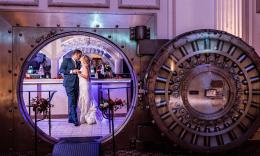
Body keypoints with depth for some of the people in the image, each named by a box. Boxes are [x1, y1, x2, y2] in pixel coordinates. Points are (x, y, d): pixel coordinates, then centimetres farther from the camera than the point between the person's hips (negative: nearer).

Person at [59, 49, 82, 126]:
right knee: (72, 102, -11)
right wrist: (71, 71, -14)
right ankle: (75, 120, -11)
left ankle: (71, 118, 14)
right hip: (69, 83, -6)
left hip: (76, 84, 7)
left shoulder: (78, 63, 20)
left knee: (74, 102, 6)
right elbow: (61, 70, -6)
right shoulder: (66, 60, 3)